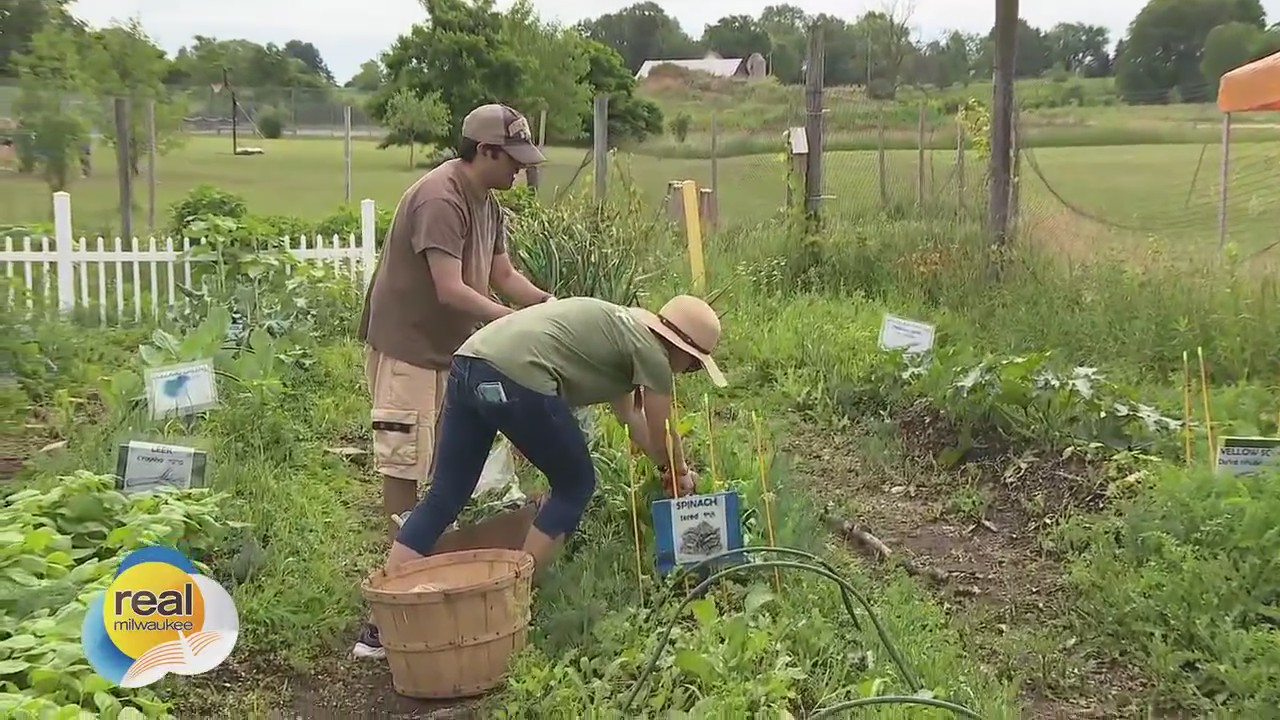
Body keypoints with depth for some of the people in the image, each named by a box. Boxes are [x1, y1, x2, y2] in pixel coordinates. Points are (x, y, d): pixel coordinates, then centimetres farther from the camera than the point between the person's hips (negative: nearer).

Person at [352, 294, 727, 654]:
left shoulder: (622, 326, 30)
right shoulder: (651, 350, 4)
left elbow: (630, 415, 43)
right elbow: (661, 436, 15)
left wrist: (672, 467, 51)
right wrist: (679, 471, 36)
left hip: (467, 363, 9)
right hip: (516, 377, -9)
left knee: (442, 498, 9)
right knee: (575, 486, 11)